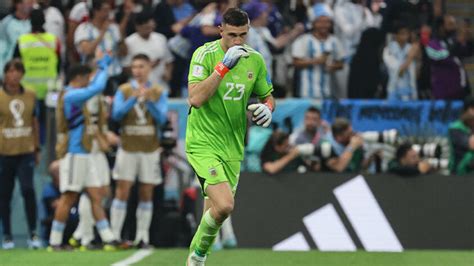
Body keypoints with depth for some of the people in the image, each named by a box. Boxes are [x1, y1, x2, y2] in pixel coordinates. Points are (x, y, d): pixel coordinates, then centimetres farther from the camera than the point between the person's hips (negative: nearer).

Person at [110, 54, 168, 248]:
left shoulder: (159, 93, 5)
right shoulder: (124, 91, 4)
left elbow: (162, 118, -5)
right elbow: (117, 114, -9)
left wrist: (149, 101, -20)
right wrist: (134, 98, -22)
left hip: (150, 150, 1)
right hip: (127, 149, -1)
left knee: (146, 195, 3)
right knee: (122, 193, -5)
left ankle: (142, 237, 7)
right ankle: (114, 235, -5)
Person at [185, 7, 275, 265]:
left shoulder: (255, 60, 3)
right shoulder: (205, 54, -13)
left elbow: (267, 96, 17)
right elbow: (195, 99, -25)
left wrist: (267, 108, -7)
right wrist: (223, 66, -29)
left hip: (232, 147, 6)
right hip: (203, 144, -6)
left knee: (215, 210, 12)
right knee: (224, 205, -22)